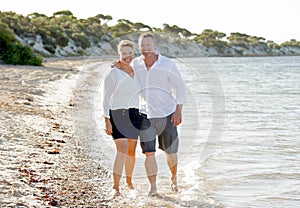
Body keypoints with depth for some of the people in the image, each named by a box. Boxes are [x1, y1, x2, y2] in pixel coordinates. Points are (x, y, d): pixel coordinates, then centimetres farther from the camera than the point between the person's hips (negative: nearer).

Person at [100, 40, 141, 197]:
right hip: (117, 115, -5)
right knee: (122, 150, -18)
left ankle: (129, 180, 34)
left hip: (134, 115, 5)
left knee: (132, 151, 13)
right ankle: (115, 187, -15)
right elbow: (105, 99, -10)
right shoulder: (112, 74, -10)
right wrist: (107, 121, -17)